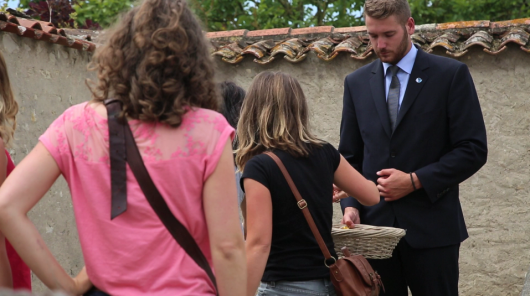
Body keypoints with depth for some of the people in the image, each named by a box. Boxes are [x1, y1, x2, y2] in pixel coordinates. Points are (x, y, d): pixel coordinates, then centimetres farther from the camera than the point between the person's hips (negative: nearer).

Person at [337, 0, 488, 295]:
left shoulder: (451, 75, -1)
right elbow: (350, 157, 13)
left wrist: (415, 181, -13)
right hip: (375, 226, 3)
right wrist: (351, 204, -3)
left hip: (431, 227, -3)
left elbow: (473, 150, -5)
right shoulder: (357, 82, 10)